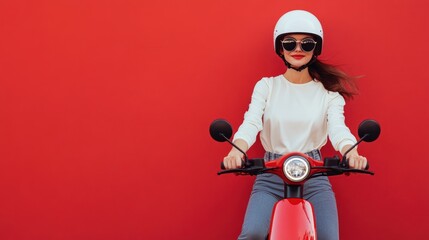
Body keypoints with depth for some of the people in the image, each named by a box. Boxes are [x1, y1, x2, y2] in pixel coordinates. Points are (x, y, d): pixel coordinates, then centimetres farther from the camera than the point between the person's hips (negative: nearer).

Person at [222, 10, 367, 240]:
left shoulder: (328, 92, 6)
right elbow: (250, 123, -9)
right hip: (271, 176, 0)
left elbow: (338, 128, -10)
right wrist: (237, 150, -32)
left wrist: (350, 152, -35)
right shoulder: (266, 86, 6)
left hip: (314, 175, 0)